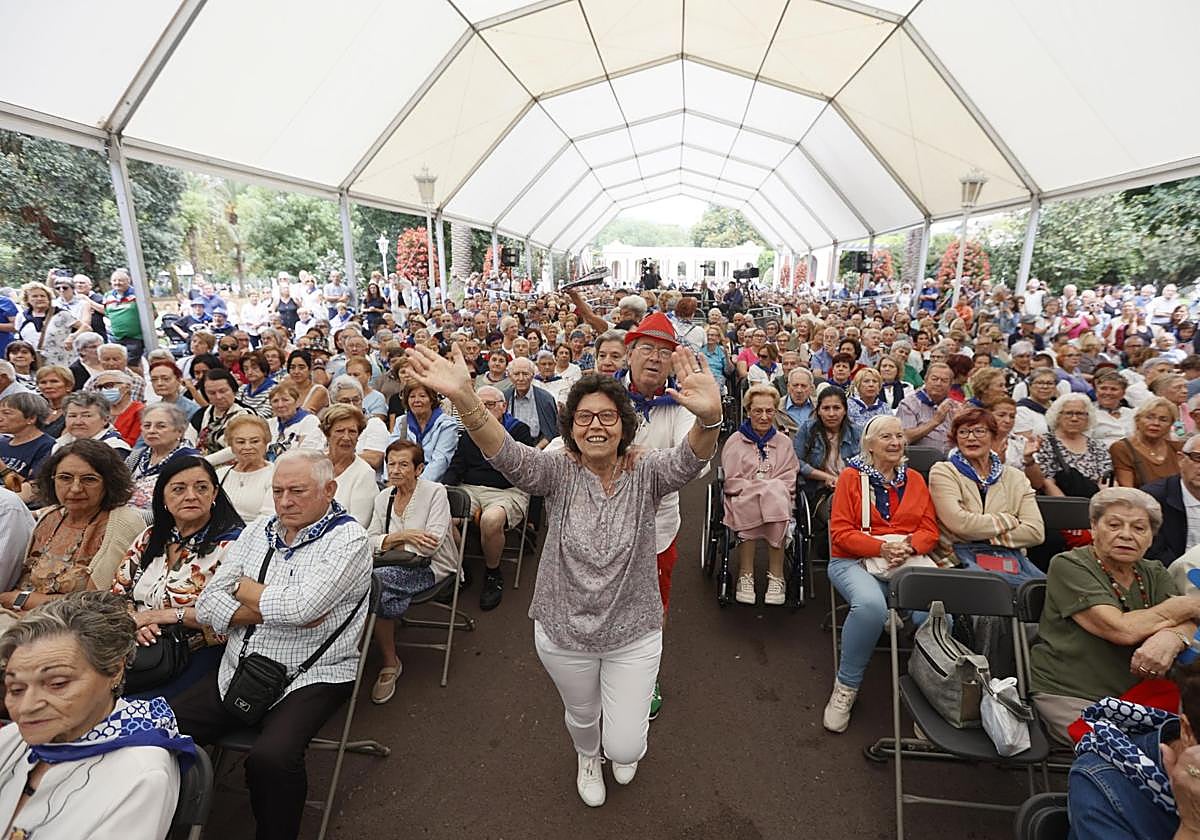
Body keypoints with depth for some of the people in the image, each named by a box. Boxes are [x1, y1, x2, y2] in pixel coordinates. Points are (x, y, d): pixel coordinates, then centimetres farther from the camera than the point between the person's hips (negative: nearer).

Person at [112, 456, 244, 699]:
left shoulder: (231, 542, -8)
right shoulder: (150, 537, 12)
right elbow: (118, 592, 15)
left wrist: (162, 615, -13)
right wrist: (133, 621, -6)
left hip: (196, 659, -5)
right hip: (140, 650, 5)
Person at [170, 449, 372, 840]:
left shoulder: (348, 539, -10)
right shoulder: (257, 531, 10)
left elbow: (301, 606, -23)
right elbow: (207, 606, 4)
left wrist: (244, 588, -5)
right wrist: (274, 609, -13)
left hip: (309, 679, -6)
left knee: (270, 758, -28)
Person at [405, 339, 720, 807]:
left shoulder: (645, 473, -15)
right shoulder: (558, 472, -14)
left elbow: (689, 458, -35)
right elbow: (506, 454, -32)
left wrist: (709, 417, -59)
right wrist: (464, 398, -52)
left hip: (634, 632, -1)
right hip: (563, 632, 1)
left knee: (624, 748, 11)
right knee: (582, 716, 28)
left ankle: (630, 733, 51)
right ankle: (587, 758, 66)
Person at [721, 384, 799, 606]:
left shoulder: (784, 442, 18)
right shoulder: (735, 442, 9)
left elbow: (788, 482, 8)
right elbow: (731, 482, -1)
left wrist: (770, 489, -12)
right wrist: (766, 488, -12)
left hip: (780, 503, 2)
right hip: (743, 503, -2)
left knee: (776, 502, -33)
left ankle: (776, 576, -25)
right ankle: (745, 575, -26)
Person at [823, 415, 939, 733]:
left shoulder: (915, 479, 17)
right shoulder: (851, 477, 4)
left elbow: (930, 529, 11)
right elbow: (840, 532, -3)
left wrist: (909, 547, -11)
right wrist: (882, 548, -17)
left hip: (909, 561, 4)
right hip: (856, 560, -3)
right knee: (870, 605, -36)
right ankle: (846, 686, -13)